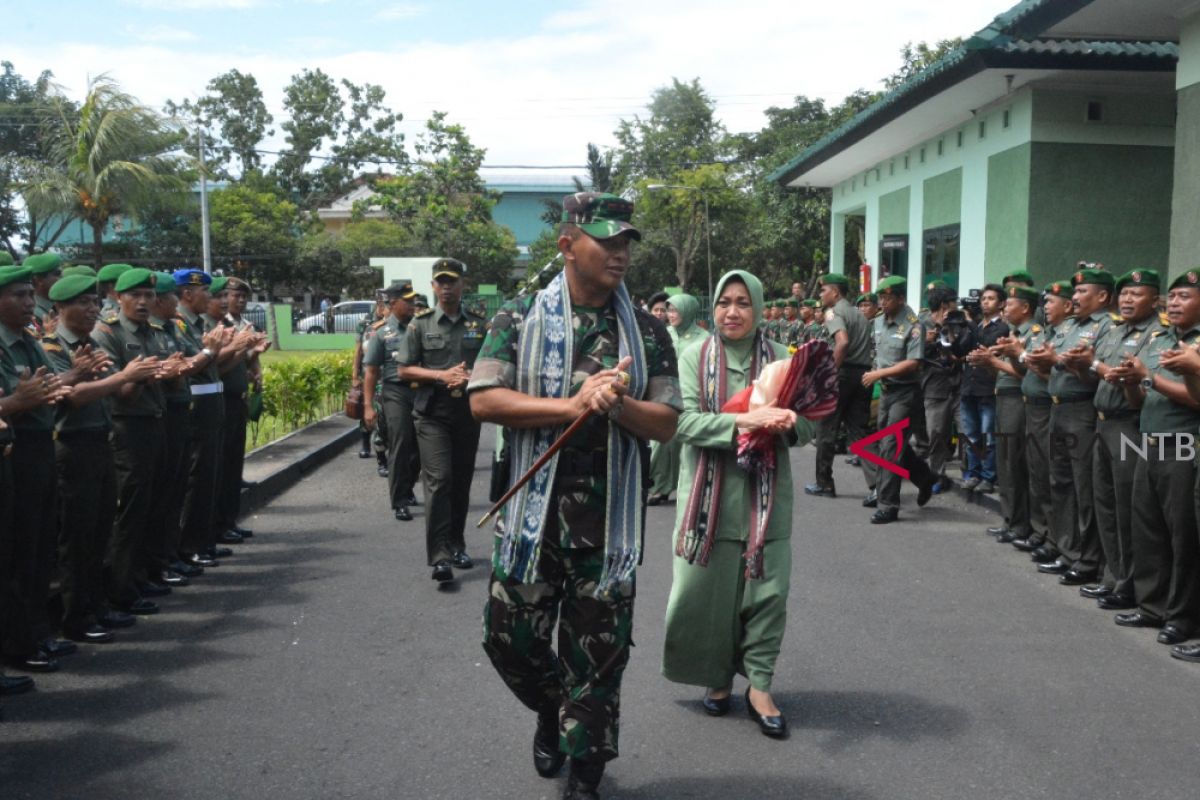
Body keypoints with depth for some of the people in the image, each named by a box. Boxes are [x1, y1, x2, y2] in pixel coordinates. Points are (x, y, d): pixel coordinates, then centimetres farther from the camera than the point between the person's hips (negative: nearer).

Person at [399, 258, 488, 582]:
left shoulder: (479, 325, 8)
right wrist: (442, 375, -12)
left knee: (461, 482, 10)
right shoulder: (420, 324, 3)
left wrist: (472, 378, -10)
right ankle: (440, 556, -13)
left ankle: (456, 546, 23)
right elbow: (405, 370, 2)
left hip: (469, 413, 3)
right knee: (438, 480, -12)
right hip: (432, 414, -3)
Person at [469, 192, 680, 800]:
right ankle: (551, 710, 42)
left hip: (609, 519, 1)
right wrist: (570, 406, -20)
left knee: (597, 652, 7)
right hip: (532, 511, 0)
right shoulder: (520, 319, 0)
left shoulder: (646, 333, 5)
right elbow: (483, 400, -11)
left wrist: (618, 404, -19)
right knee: (509, 636, 9)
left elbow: (666, 423, 1)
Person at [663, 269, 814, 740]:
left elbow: (809, 426, 4)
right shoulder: (695, 358, 0)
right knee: (707, 591, 5)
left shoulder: (781, 358, 3)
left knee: (766, 591, 1)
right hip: (708, 496, -1)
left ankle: (759, 685, 15)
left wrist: (789, 424, -19)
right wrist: (741, 421, -24)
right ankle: (717, 677, 26)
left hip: (765, 496, 1)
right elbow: (683, 422, -12)